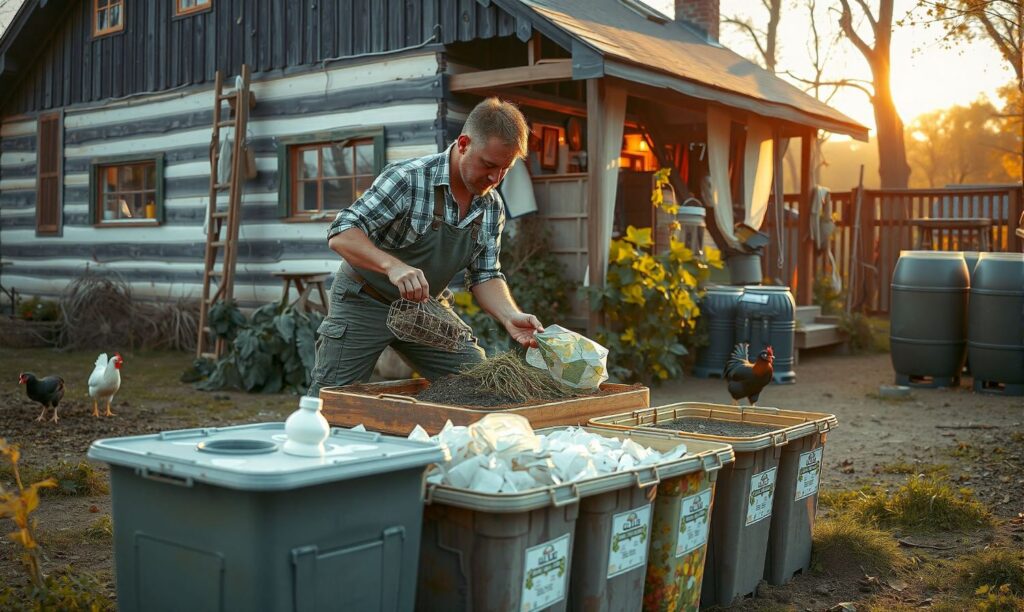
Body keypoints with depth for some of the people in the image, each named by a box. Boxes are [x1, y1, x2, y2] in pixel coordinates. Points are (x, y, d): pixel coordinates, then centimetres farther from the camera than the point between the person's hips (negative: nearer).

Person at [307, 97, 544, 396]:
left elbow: (484, 276, 0)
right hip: (365, 303, -5)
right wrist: (393, 265, -45)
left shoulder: (492, 207, -5)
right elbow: (341, 234, -27)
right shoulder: (408, 179, -24)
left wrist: (511, 316, -20)